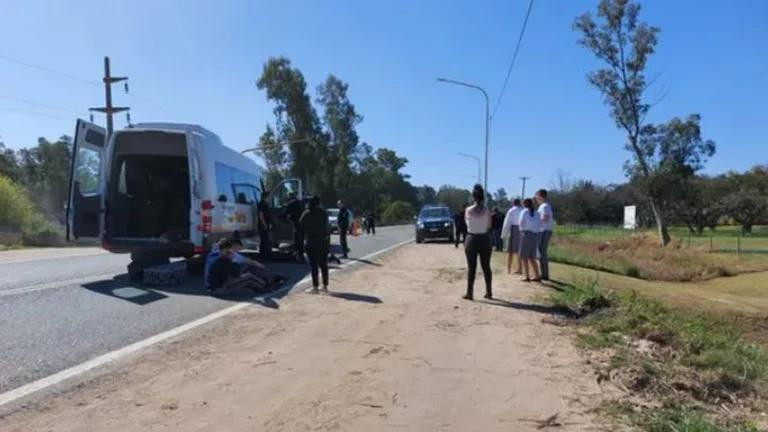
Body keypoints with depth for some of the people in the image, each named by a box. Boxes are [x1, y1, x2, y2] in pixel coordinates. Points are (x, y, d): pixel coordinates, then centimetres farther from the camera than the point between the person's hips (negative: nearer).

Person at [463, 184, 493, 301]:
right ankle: (489, 292, 18)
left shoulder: (468, 210, -8)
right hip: (484, 239, 1)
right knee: (486, 267, 12)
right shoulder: (487, 210, -8)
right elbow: (489, 226, 1)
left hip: (472, 239, -1)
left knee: (471, 267, 5)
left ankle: (469, 293, 6)